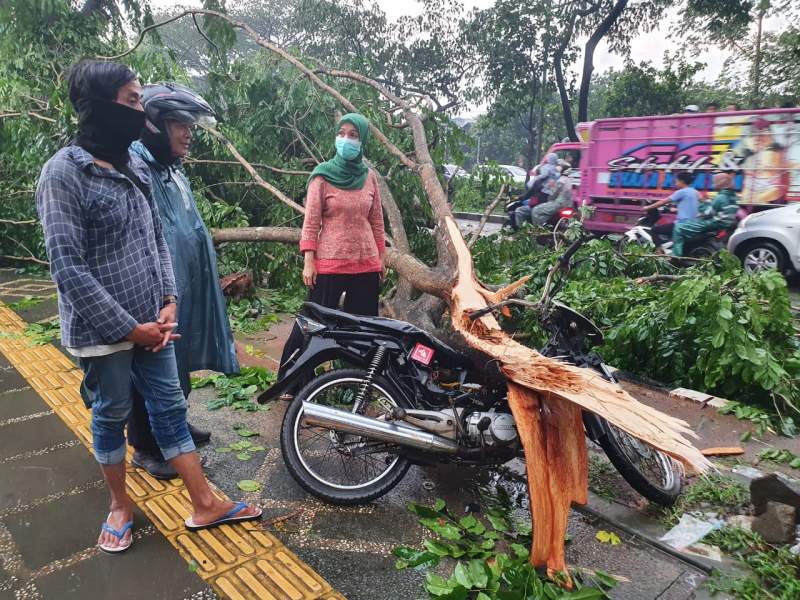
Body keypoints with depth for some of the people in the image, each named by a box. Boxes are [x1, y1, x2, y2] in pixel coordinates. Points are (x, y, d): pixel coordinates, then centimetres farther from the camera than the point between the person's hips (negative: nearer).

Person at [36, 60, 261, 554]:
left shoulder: (135, 165, 7)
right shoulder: (64, 172, -14)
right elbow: (68, 269, -18)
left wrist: (168, 302, 0)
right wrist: (128, 328, -16)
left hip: (150, 321, 6)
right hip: (103, 331, -6)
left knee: (171, 407, 11)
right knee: (111, 417, 12)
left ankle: (205, 504, 23)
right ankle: (121, 506, 34)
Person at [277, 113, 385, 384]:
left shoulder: (369, 177, 8)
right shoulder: (323, 175, -3)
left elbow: (376, 220, 13)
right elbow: (311, 220, -5)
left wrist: (381, 257, 12)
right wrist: (308, 260, -11)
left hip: (366, 263, 4)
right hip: (330, 262, -4)